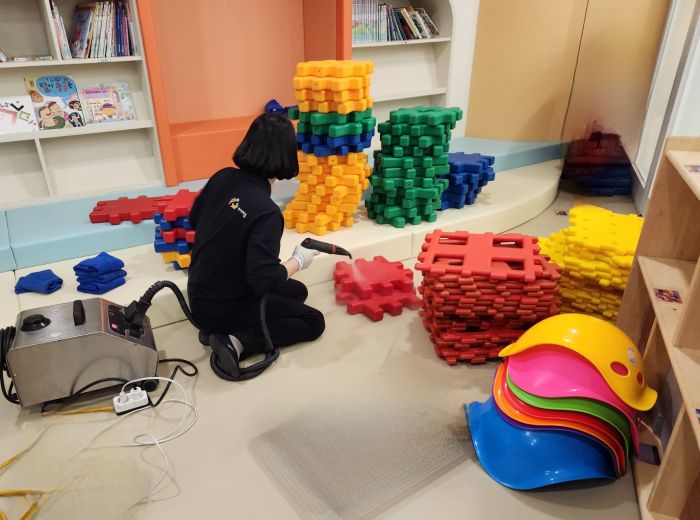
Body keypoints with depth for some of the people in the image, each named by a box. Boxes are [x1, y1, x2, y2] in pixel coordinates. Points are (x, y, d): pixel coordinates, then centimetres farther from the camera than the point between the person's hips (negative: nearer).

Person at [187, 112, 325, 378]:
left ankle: (222, 329, 7)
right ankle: (236, 342, -9)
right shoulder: (266, 211, -29)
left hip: (200, 293, 8)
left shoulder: (222, 177, -8)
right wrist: (299, 260, -12)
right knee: (313, 322, 6)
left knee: (298, 292, 22)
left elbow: (194, 220, 9)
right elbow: (264, 280, -28)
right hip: (221, 307, -7)